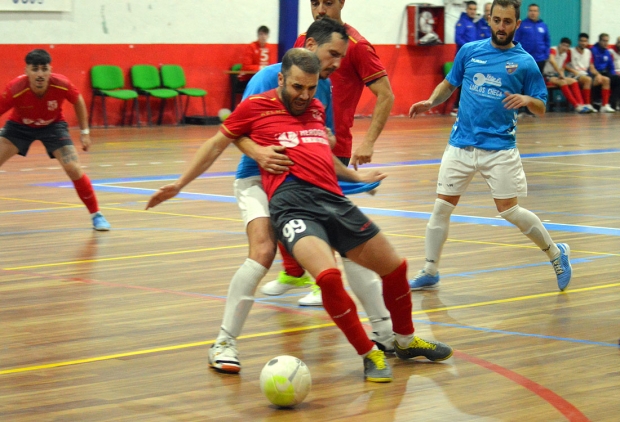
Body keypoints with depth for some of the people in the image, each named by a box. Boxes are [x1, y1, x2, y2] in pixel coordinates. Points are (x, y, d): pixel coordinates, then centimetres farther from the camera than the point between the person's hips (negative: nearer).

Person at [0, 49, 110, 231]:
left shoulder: (61, 85, -29)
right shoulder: (15, 89, -34)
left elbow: (78, 101, -7)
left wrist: (84, 132, -2)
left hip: (53, 126, 0)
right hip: (19, 126, 0)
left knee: (74, 169, -14)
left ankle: (96, 214, 3)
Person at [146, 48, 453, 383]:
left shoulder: (316, 109, 23)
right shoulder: (255, 107, 9)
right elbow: (217, 144, 19)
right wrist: (180, 184, 19)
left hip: (333, 199, 6)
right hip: (292, 202, -6)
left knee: (395, 267, 9)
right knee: (328, 276, -29)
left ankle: (406, 342, 33)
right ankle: (369, 355, -12)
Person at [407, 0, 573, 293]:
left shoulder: (525, 62, -3)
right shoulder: (469, 51, 4)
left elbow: (541, 108, 1)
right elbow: (449, 84, 16)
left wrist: (527, 99, -21)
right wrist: (431, 102, -3)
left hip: (499, 147, -3)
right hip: (461, 144, 3)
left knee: (509, 210, -3)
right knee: (442, 207, 0)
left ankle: (556, 253, 18)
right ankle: (430, 273, 12)